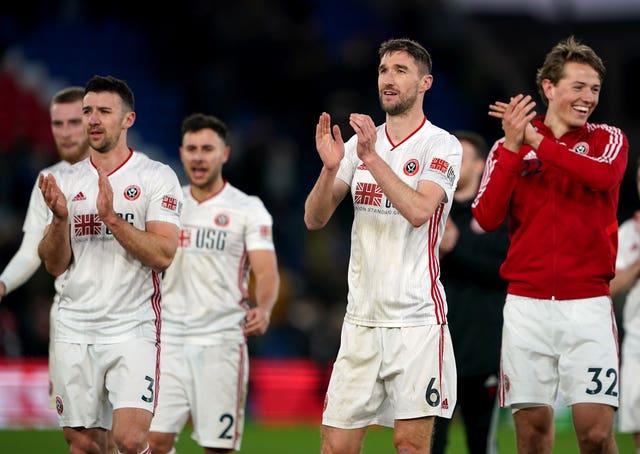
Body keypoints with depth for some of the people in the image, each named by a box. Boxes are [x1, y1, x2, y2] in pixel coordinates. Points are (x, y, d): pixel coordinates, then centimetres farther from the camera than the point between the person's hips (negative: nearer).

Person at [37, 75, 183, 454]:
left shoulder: (157, 177, -1)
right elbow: (54, 265, 8)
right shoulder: (67, 181, 11)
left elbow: (163, 255, -11)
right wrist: (59, 219, -10)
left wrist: (111, 218, -19)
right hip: (75, 331, 4)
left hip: (134, 328, -4)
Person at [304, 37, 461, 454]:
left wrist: (373, 158, -25)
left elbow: (419, 210, -20)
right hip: (362, 318, 5)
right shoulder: (358, 143, 12)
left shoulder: (442, 146, -3)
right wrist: (330, 168, -12)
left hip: (416, 318, -5)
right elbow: (315, 219, 5)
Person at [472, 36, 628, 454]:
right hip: (527, 304, 1)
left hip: (588, 304, -1)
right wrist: (513, 146, -11)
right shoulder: (509, 146, 9)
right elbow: (487, 217, -3)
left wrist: (536, 140, -16)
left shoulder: (608, 139, 7)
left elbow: (604, 175, -17)